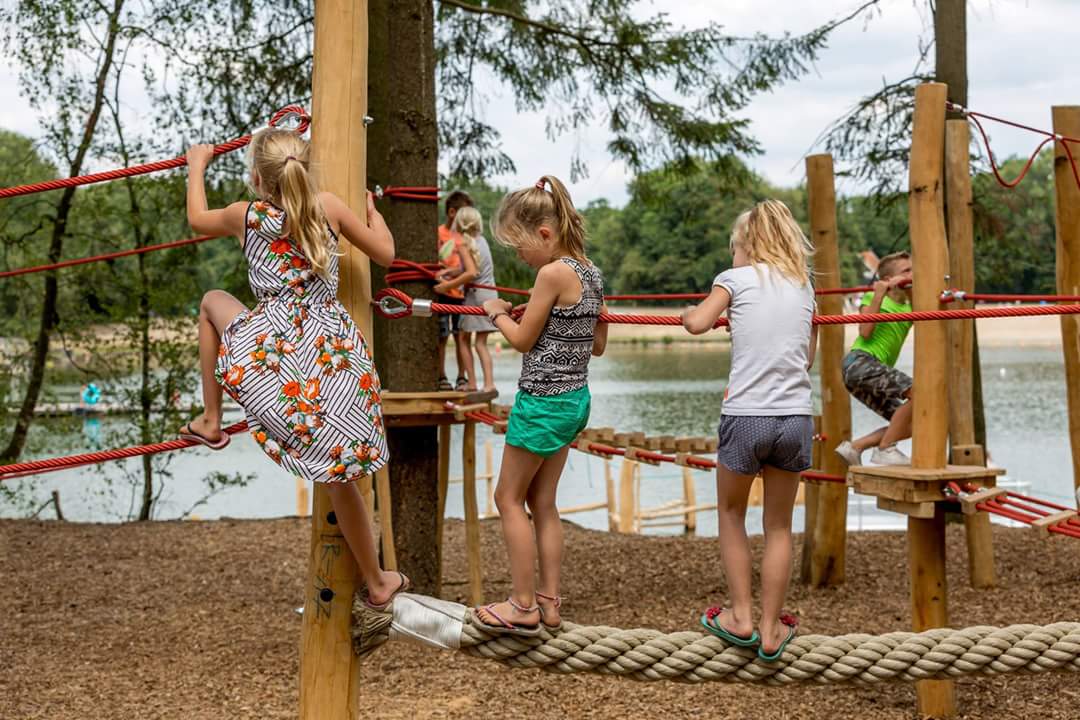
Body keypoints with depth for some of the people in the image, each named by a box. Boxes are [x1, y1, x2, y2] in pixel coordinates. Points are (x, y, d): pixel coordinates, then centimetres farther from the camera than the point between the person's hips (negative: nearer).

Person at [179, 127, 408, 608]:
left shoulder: (248, 216, 4)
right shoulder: (329, 206, 4)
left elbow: (197, 219, 27)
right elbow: (385, 253, 14)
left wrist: (197, 165, 42)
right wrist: (371, 207, 32)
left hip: (273, 352, -1)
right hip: (336, 350, 2)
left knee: (213, 301, 29)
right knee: (340, 475, 14)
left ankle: (210, 422, 29)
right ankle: (377, 582, 23)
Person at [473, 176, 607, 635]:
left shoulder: (552, 273, -18)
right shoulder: (590, 274, 8)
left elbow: (522, 340, -11)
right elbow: (598, 345, 15)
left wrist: (497, 313, 6)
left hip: (542, 400, -9)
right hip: (574, 398, 9)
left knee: (509, 498, 4)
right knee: (542, 502, 15)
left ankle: (523, 606, 7)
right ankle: (548, 601, 19)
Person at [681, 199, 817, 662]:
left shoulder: (736, 278, 1)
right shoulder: (803, 285, 13)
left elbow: (697, 323, -12)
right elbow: (808, 355, 15)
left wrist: (688, 312, 10)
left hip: (745, 418, -3)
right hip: (796, 417, 3)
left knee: (731, 514, 20)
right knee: (779, 525, 16)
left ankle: (741, 618, 21)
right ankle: (770, 631, 20)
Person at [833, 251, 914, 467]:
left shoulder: (909, 306, 21)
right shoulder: (872, 298, 4)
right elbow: (865, 332, -13)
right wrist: (878, 295, -12)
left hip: (877, 371, 8)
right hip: (860, 362, -8)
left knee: (908, 425, 4)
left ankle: (854, 447, 9)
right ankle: (885, 450, -18)